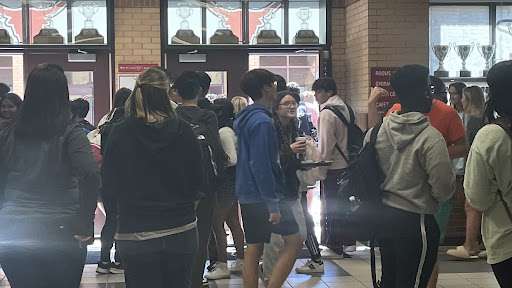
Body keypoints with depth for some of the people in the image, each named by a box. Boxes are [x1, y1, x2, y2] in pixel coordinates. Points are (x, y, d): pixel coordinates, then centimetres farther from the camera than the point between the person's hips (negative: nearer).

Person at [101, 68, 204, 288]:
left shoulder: (120, 133, -9)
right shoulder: (183, 131, -6)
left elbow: (110, 187, -3)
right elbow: (197, 181, 0)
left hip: (136, 234, -1)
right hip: (181, 230, 2)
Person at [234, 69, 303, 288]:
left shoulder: (246, 118, 12)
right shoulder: (262, 121, -18)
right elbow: (261, 165, -22)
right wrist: (273, 205, -20)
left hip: (247, 194, 9)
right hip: (261, 196, -9)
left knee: (253, 249, 10)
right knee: (294, 239, -2)